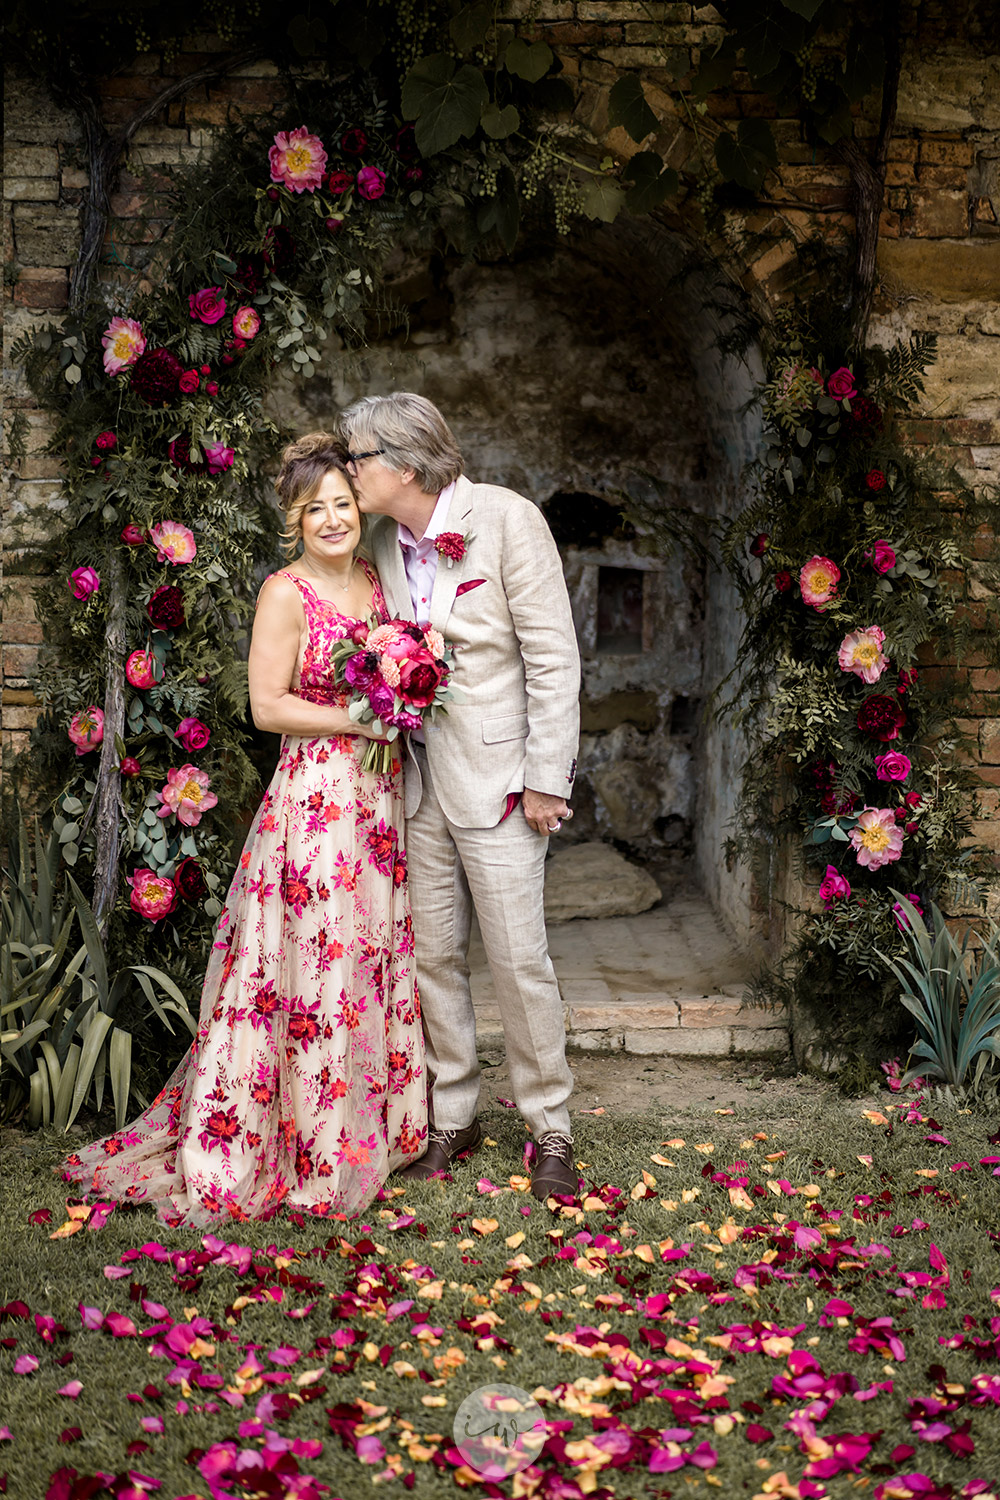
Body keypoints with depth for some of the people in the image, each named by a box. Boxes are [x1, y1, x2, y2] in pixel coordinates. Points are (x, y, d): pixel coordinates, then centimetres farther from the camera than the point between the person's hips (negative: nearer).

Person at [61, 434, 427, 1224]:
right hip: (315, 795, -7)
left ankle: (375, 1122, 25)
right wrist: (360, 720, -16)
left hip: (380, 794, 7)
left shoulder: (375, 580, 11)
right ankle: (312, 1150, 8)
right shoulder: (286, 593, -9)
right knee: (318, 962, -2)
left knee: (377, 956, 12)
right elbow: (268, 705, -14)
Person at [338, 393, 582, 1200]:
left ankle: (551, 1132, 12)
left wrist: (545, 778, -13)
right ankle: (451, 1118, 24)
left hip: (495, 778, -6)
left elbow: (554, 658, -11)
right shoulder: (387, 542, 7)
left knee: (519, 959, -2)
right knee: (433, 953, 10)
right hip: (421, 780, 6)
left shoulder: (507, 519, -11)